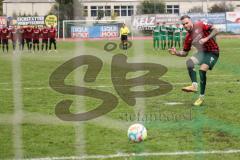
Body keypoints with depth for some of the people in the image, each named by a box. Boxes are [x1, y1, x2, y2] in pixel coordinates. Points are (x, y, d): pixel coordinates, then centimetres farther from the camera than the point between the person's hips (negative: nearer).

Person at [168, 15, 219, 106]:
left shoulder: (200, 25, -9)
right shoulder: (188, 37, 6)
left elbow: (215, 30, -15)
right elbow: (184, 53, 11)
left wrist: (206, 39, -26)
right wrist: (176, 53, -8)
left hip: (212, 52, -6)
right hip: (202, 52, 6)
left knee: (202, 70, -22)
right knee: (189, 61, -21)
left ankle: (201, 97, -12)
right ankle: (194, 85, -25)